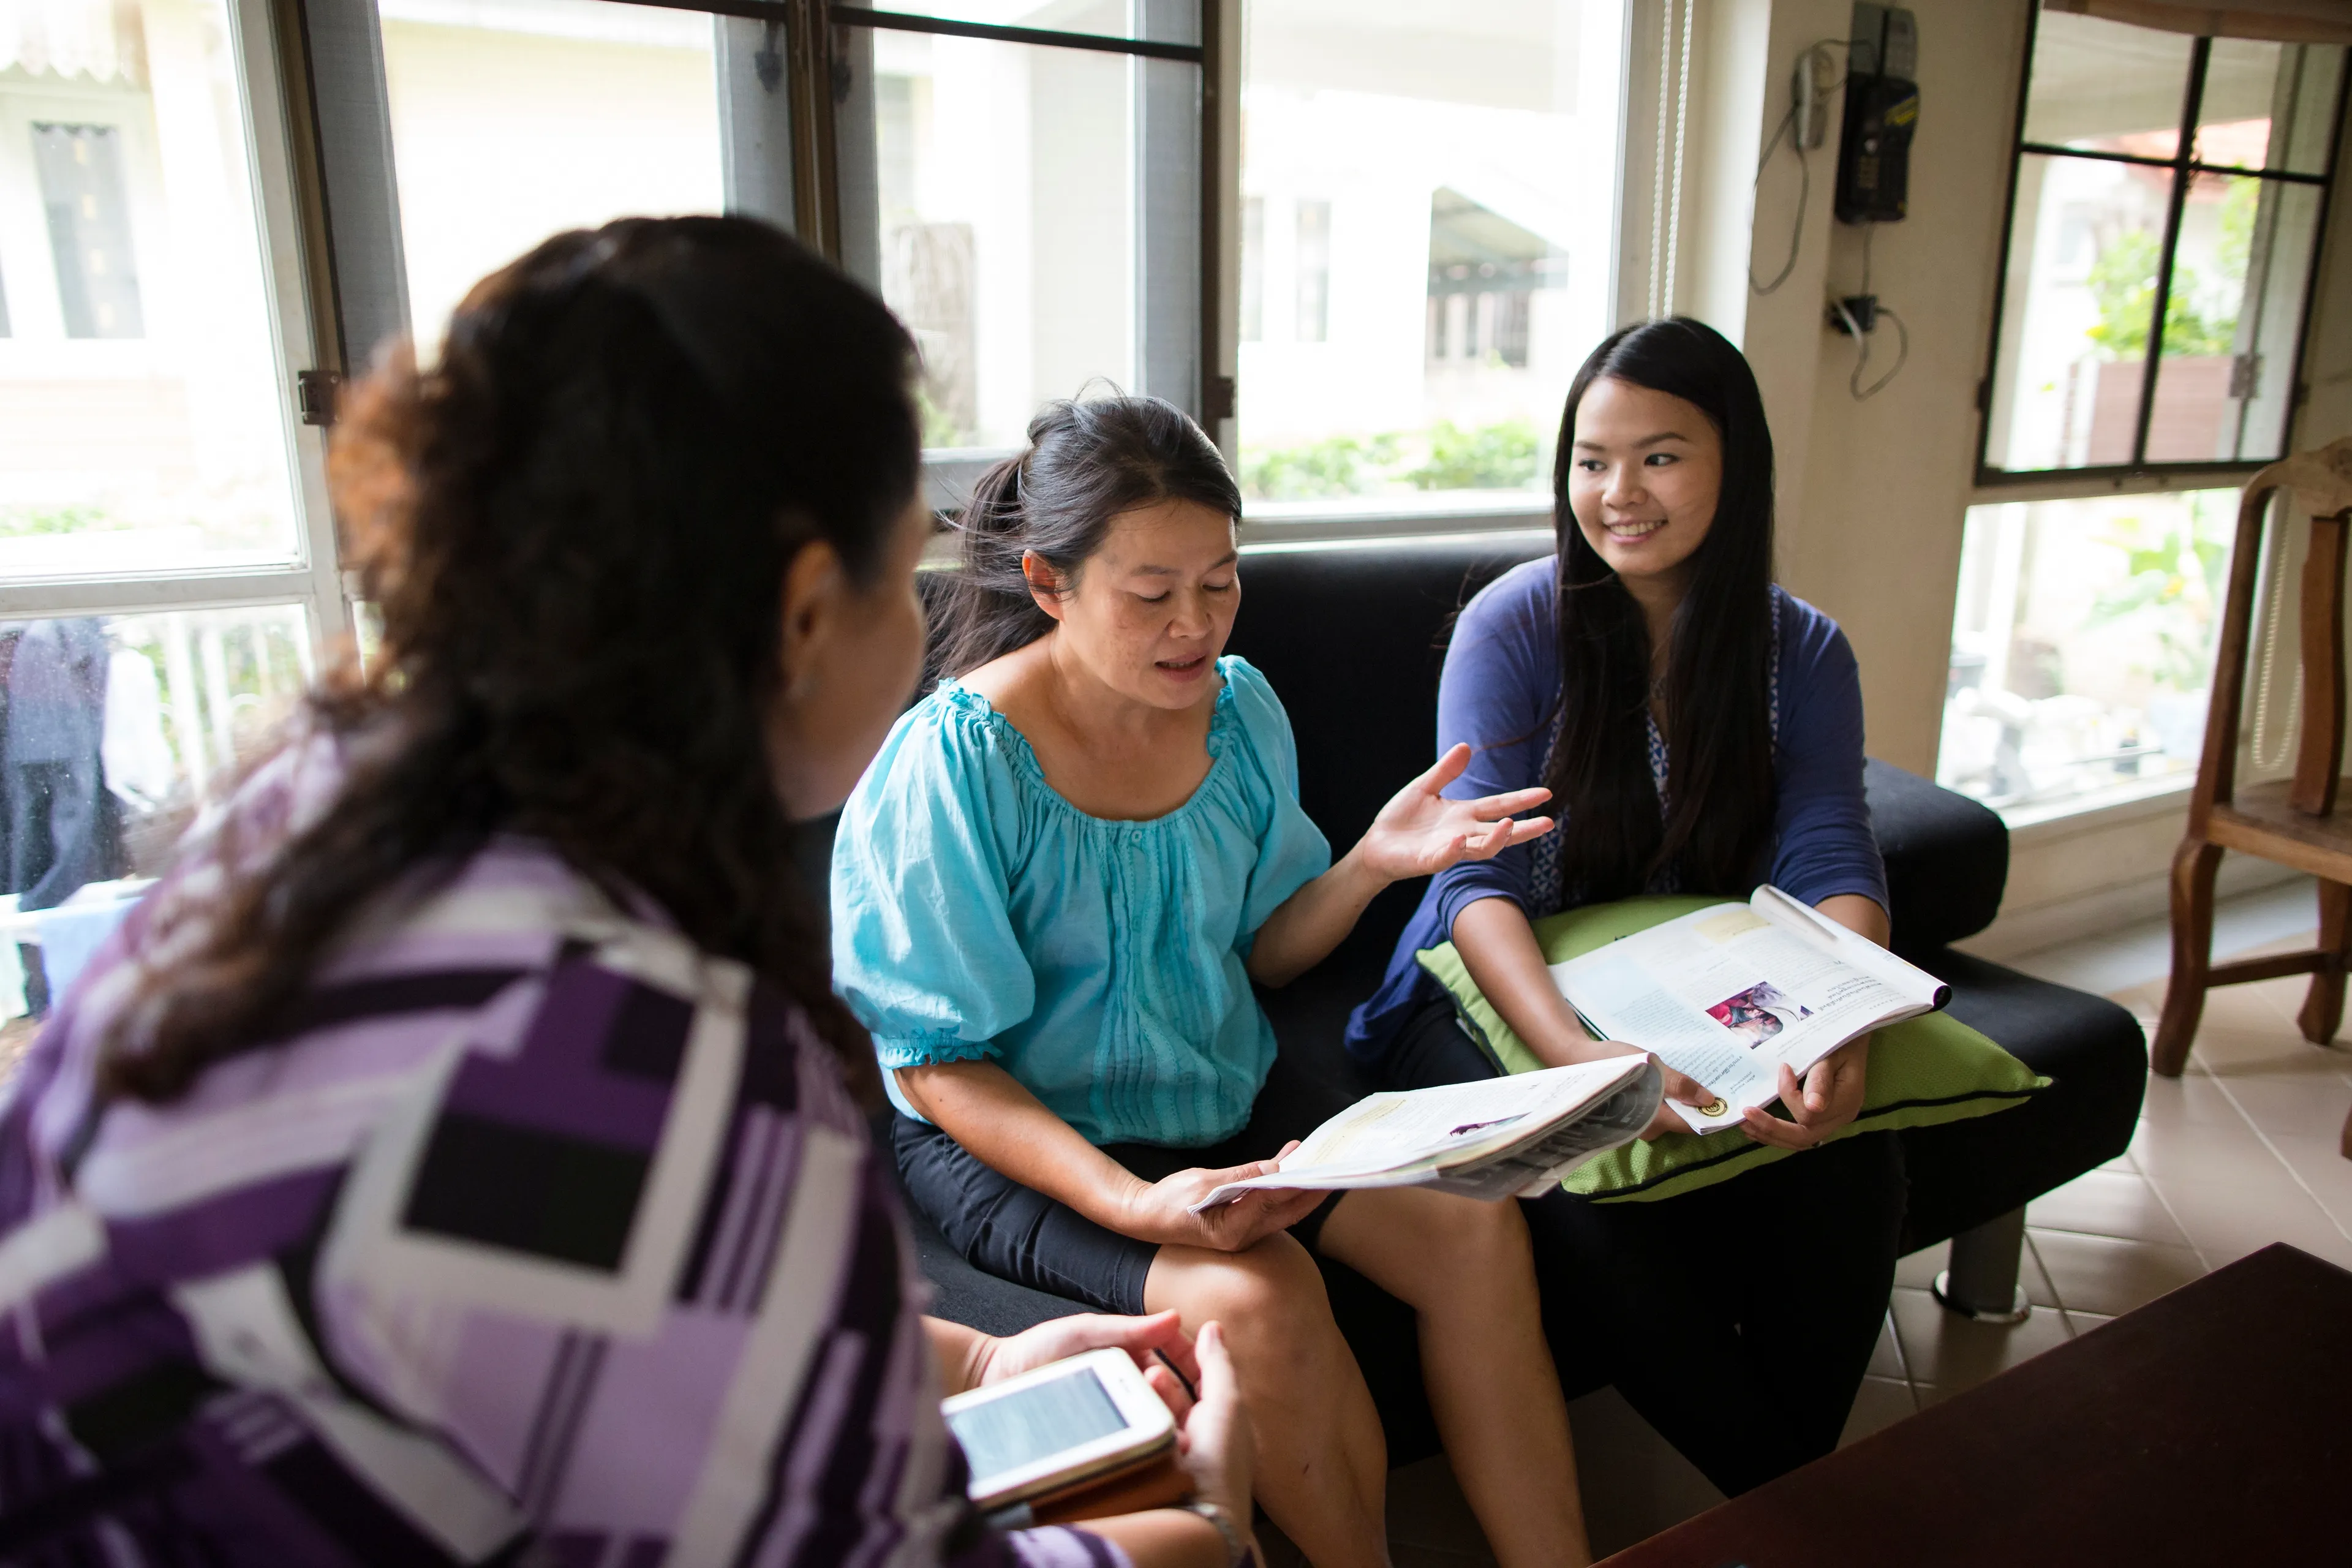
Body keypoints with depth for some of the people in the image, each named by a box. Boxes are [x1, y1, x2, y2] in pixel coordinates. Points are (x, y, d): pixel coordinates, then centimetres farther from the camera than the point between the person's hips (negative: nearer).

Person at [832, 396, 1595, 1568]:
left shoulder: (1240, 707, -3)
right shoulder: (951, 763, -21)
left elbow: (1259, 949, 8)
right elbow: (940, 1066, -17)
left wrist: (1373, 861, -11)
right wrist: (1132, 1202, -30)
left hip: (1227, 1086, 6)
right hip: (1017, 1130, -5)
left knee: (1478, 1230, -12)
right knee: (1262, 1298, -28)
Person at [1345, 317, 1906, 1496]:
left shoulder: (1801, 652, 1)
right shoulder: (1512, 626, -10)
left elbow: (1830, 865, -9)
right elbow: (1477, 878, -19)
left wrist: (1841, 1042, -32)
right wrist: (1574, 1052, -37)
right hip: (1507, 996, -2)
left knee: (1850, 1161, -24)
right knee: (1586, 1202, -31)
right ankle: (1778, 1495, -6)